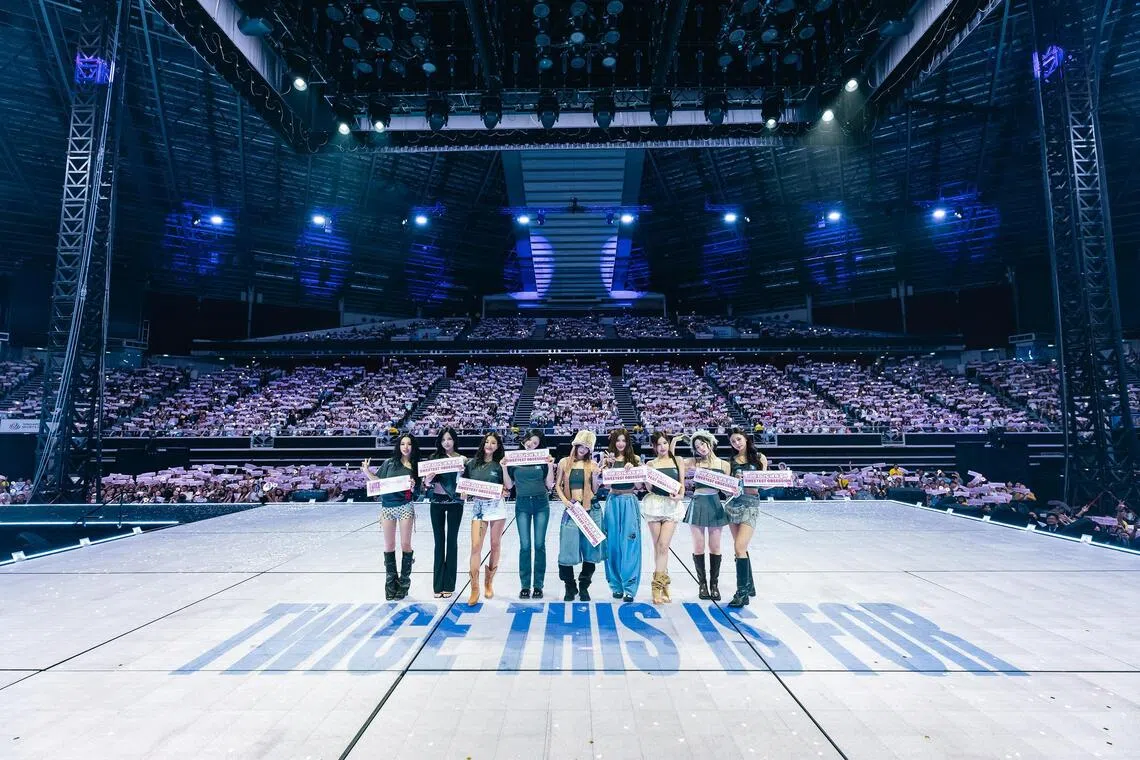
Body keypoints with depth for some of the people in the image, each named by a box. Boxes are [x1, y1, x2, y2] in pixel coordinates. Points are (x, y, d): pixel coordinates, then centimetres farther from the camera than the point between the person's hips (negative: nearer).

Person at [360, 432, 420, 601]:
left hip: (405, 507, -2)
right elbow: (378, 481, 10)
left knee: (405, 545, 3)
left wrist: (414, 486, -21)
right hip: (387, 507, 2)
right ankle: (390, 583, 22)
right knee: (389, 546, 9)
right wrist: (366, 471, -4)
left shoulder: (416, 466, 1)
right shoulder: (389, 462, 5)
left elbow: (416, 491, 1)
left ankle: (404, 582, 17)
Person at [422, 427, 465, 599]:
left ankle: (448, 585, 12)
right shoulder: (434, 458, 4)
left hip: (454, 503, -2)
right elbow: (426, 483, 3)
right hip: (437, 502, 2)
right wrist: (428, 480, -18)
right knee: (439, 541, 7)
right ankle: (438, 584, 15)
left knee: (452, 541, 4)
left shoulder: (462, 459, -1)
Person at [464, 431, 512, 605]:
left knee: (495, 545, 6)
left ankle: (489, 582, 22)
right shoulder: (472, 463, 5)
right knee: (476, 546, -8)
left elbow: (508, 486, -2)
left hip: (496, 506, 0)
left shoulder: (499, 464, 3)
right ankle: (474, 589, -2)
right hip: (478, 506, 0)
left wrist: (504, 467, -11)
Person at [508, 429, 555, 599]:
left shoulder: (543, 459, 1)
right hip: (522, 504, 0)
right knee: (525, 546, 1)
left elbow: (550, 485, 1)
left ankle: (538, 585, 14)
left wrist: (550, 465, -9)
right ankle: (525, 586, 12)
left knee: (539, 545, 4)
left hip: (541, 503, 0)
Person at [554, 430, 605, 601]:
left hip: (590, 509, 1)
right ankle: (570, 587, 16)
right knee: (568, 549, -3)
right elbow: (557, 485, 9)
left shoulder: (592, 464, 4)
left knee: (590, 548, 4)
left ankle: (584, 586, 20)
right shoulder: (564, 462, 5)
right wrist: (563, 499, -7)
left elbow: (595, 490, 5)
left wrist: (595, 476, -12)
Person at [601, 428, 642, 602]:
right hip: (613, 502, 1)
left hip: (630, 503, -1)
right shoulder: (608, 459, 5)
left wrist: (633, 469, -12)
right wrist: (608, 465, -15)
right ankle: (616, 585, 17)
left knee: (630, 544, -3)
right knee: (613, 544, 5)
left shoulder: (635, 459, 6)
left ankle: (629, 587, 2)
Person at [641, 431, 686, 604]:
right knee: (658, 546, 5)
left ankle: (657, 587, -3)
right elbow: (649, 487, 1)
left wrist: (680, 496, -11)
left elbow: (682, 484, 9)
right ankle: (663, 582, 18)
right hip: (654, 503, 1)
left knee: (663, 545, -9)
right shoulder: (650, 464, 8)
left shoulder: (678, 461, 8)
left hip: (672, 505, -1)